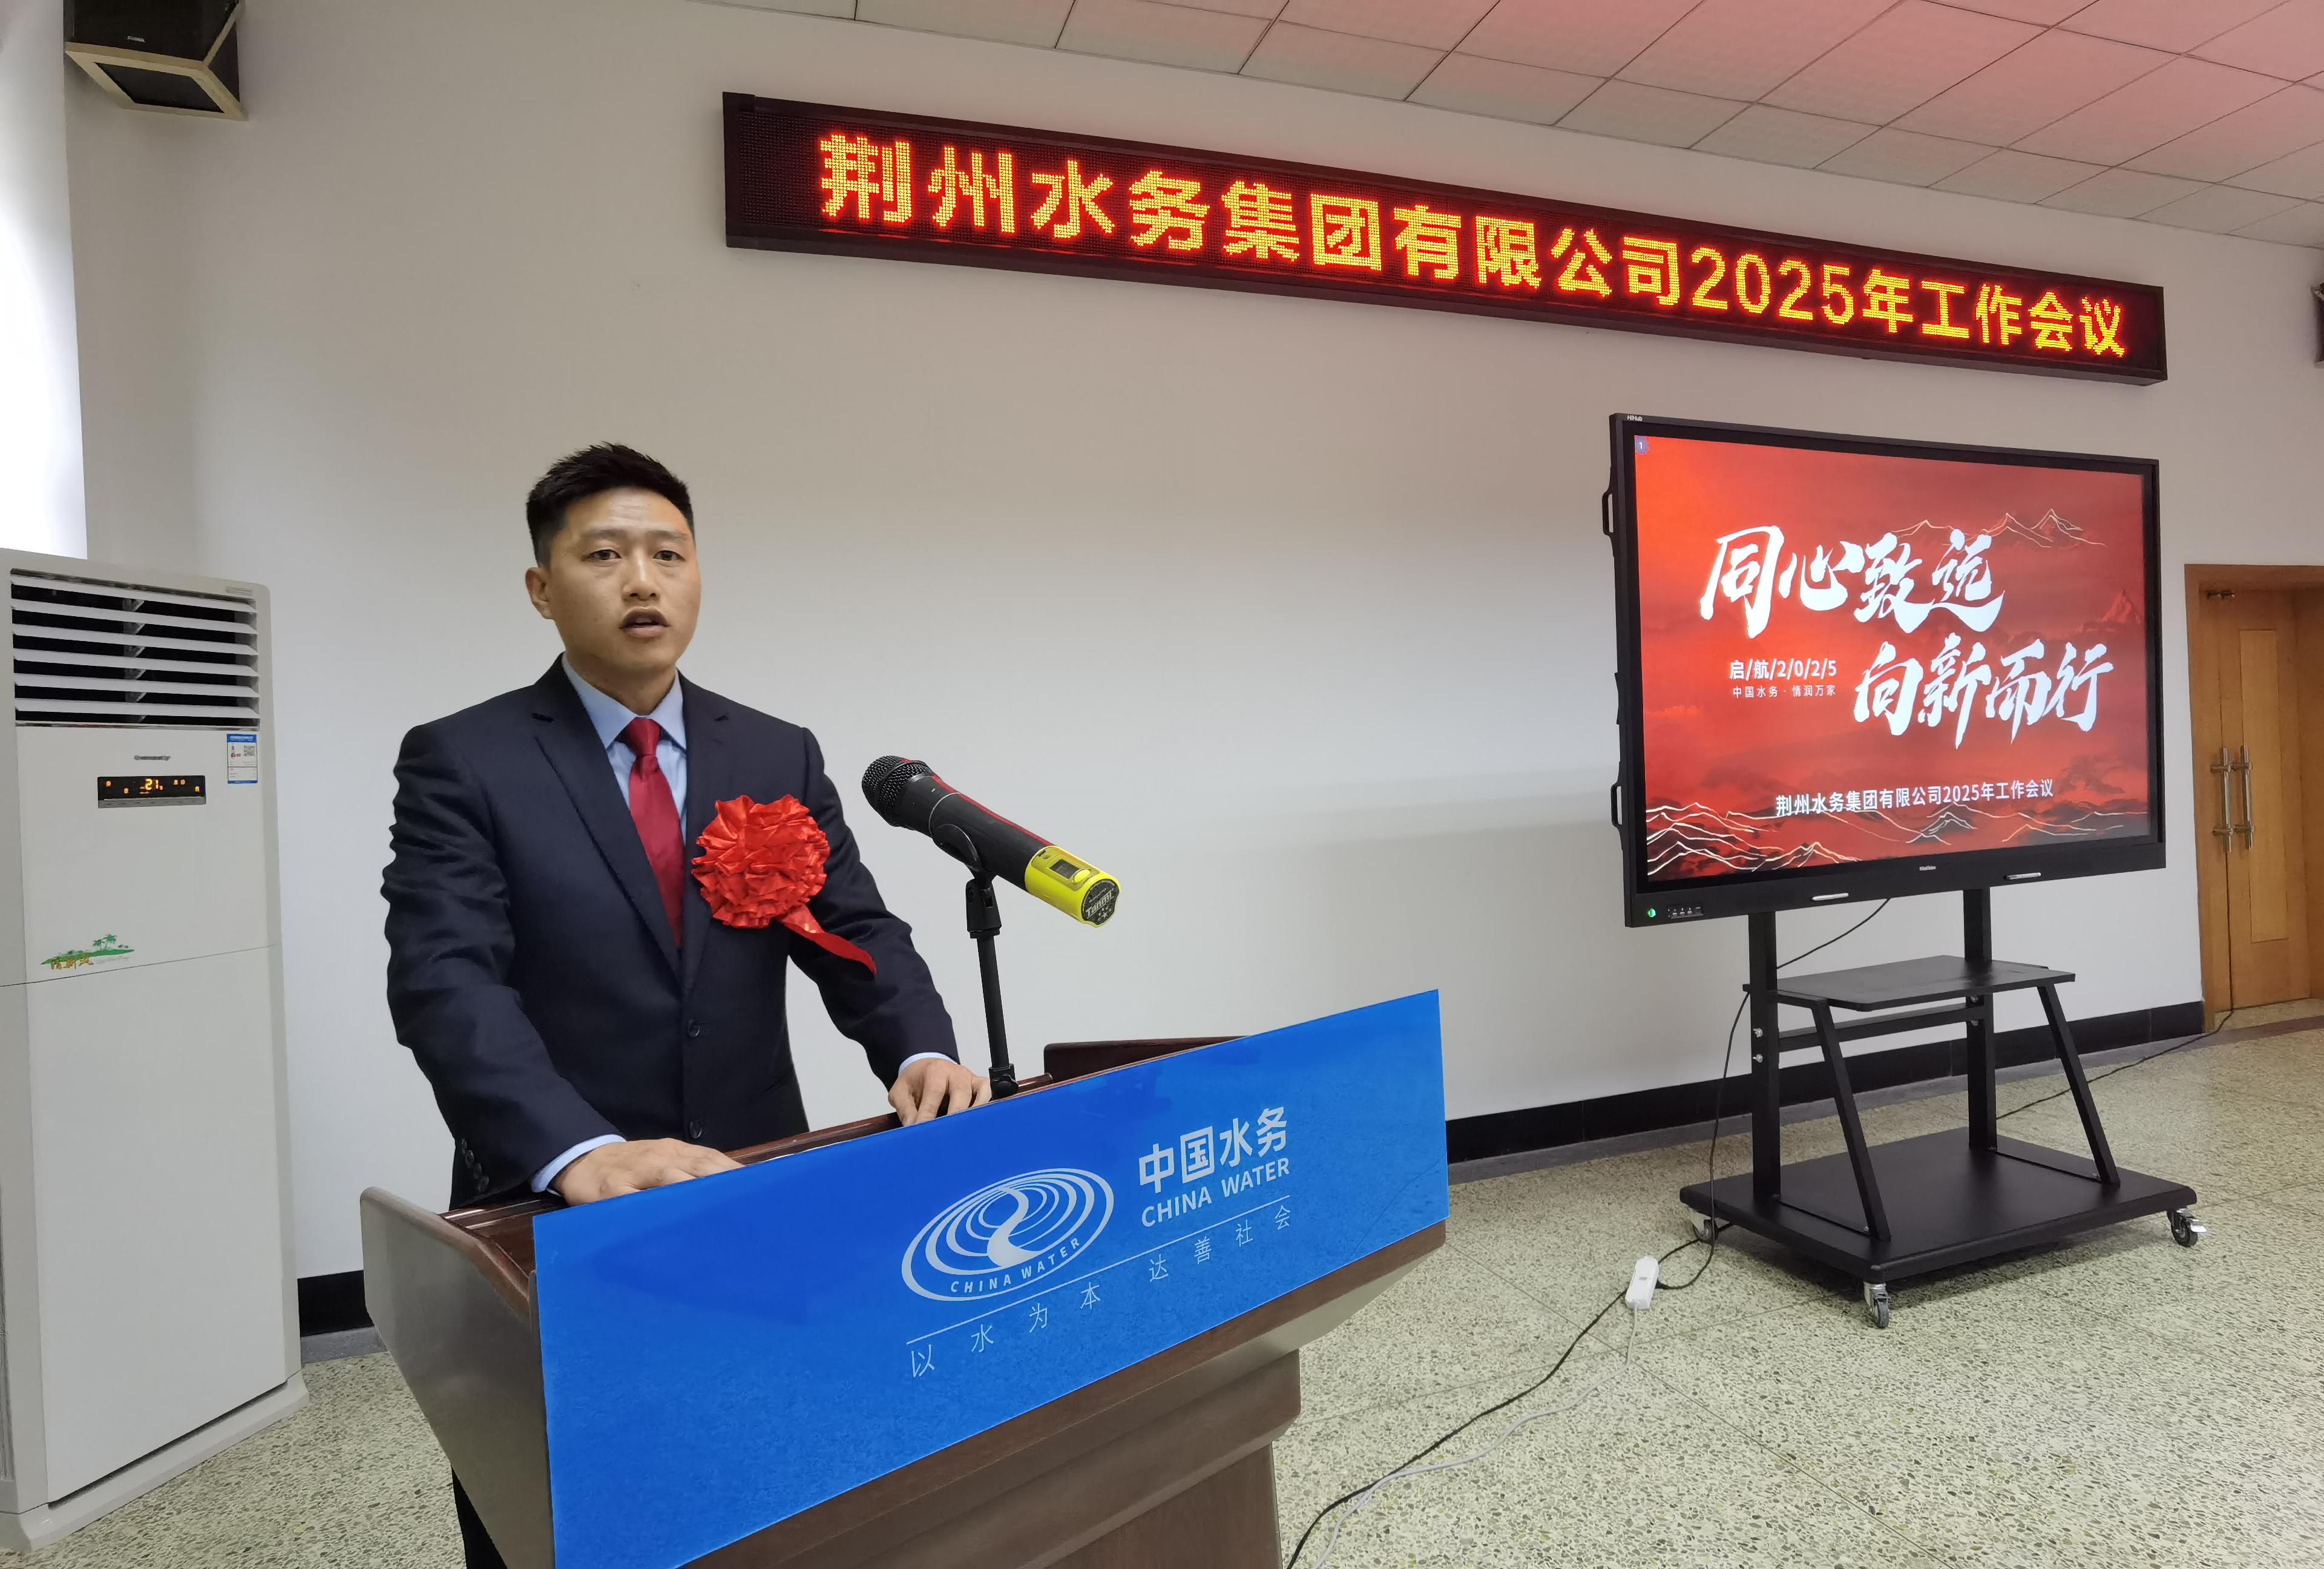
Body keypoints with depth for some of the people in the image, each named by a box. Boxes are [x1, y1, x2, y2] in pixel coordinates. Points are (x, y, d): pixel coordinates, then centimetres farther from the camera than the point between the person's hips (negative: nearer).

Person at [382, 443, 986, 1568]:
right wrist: (579, 1155, -34)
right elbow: (445, 980, -18)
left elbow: (853, 931, 0)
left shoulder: (780, 757, 4)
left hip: (756, 1197, 3)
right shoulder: (461, 762, -6)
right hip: (557, 1215, -2)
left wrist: (921, 1054, -20)